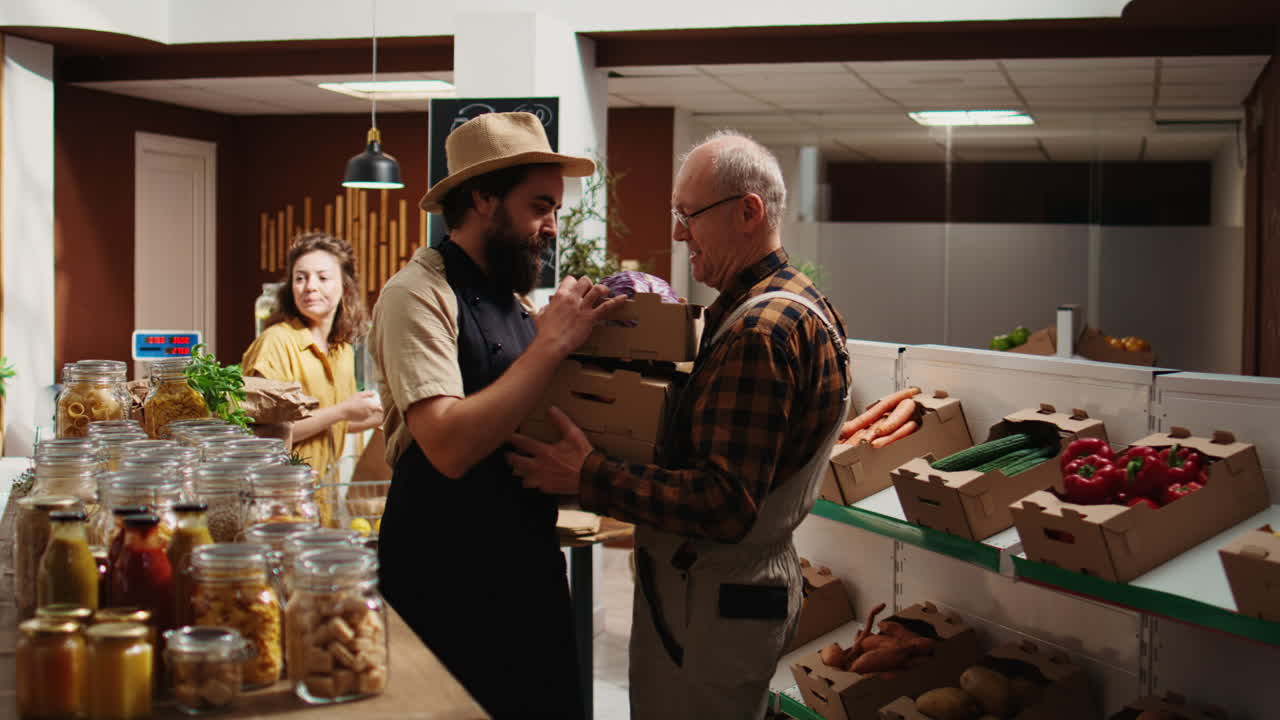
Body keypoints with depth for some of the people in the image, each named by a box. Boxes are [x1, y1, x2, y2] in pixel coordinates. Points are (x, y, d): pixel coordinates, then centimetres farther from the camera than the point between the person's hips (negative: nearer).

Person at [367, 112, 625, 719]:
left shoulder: (515, 300, 9)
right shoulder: (418, 295, -14)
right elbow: (451, 447, -27)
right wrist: (553, 341, -22)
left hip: (528, 563, 7)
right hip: (445, 576, -7)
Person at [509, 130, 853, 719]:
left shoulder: (758, 331, -24)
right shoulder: (804, 304, 9)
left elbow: (726, 506, -29)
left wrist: (589, 478, -26)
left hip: (713, 602, -10)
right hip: (763, 577, 10)